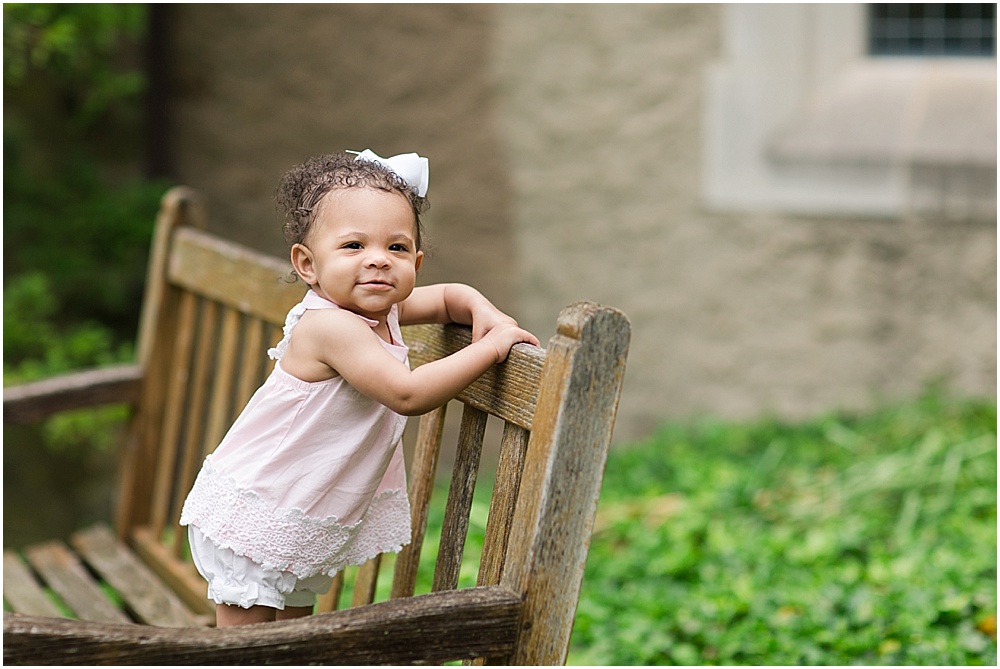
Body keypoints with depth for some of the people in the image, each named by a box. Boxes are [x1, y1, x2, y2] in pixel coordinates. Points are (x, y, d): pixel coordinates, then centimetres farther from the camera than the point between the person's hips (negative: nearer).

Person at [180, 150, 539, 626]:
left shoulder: (381, 309, -1)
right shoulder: (330, 326, -28)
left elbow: (449, 296, 17)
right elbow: (407, 394, -32)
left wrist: (486, 313, -5)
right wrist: (491, 346, -26)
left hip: (312, 521, 9)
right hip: (256, 515, -9)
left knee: (294, 625, 16)